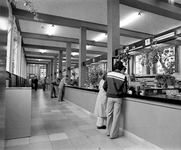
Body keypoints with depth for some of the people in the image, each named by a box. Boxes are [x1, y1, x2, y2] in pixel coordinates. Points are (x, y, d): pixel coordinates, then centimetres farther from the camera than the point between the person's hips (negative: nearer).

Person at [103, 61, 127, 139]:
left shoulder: (108, 74, -4)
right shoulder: (123, 77, -9)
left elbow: (104, 86, 0)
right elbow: (124, 90, -8)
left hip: (110, 97, 2)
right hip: (118, 98, -2)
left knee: (109, 114, 15)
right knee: (116, 116, 8)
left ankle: (108, 132, 29)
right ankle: (113, 134, 17)